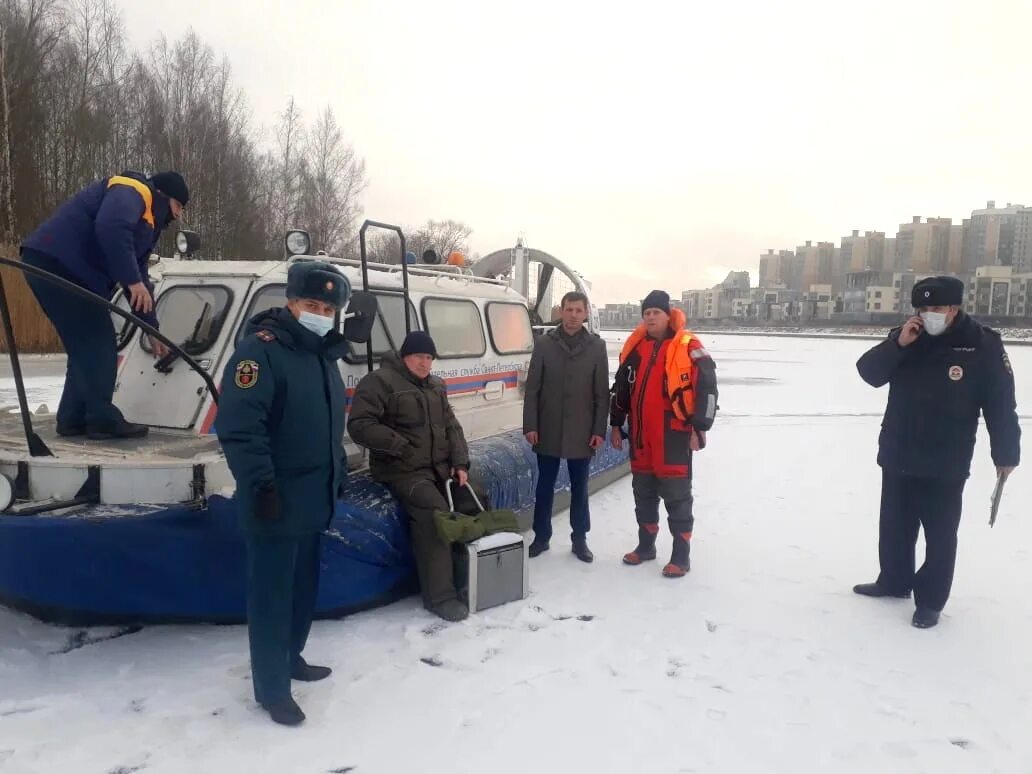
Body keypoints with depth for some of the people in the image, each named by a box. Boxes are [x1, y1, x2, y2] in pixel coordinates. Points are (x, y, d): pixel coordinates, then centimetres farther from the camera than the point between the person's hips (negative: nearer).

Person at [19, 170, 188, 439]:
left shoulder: (146, 223, 25)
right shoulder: (131, 192, -4)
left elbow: (140, 281, 26)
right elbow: (110, 227, -27)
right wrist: (133, 280, -24)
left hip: (60, 267, 10)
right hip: (55, 261, -10)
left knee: (87, 343, 13)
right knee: (97, 340, -8)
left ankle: (74, 418, 16)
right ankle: (102, 419, -4)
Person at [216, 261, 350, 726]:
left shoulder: (323, 356, 13)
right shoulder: (261, 349, -15)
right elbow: (238, 426, -25)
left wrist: (336, 473, 21)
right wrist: (260, 485, -28)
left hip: (313, 500, 9)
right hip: (276, 503, -9)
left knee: (303, 585, 20)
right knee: (272, 592, 1)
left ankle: (291, 659, 37)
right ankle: (271, 687, 14)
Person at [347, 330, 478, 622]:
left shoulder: (436, 386, 16)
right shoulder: (379, 381, -8)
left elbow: (451, 427, 16)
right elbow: (359, 425, -17)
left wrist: (460, 463, 1)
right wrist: (401, 446, -21)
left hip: (440, 466, 8)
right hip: (403, 470, -8)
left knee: (473, 503, 3)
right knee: (434, 512, -29)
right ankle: (440, 595, -23)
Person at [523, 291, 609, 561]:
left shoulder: (597, 346, 1)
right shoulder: (544, 343, 0)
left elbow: (602, 393, 0)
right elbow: (532, 388, 0)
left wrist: (599, 430, -5)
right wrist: (530, 425, -5)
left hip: (582, 433, 0)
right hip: (548, 431, 0)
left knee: (579, 487, 11)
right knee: (545, 486, 10)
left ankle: (580, 539, 23)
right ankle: (541, 536, 24)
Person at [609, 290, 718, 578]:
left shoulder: (688, 347, -9)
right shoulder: (635, 347, 9)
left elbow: (707, 388, -10)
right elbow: (621, 388, 16)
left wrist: (699, 428, -13)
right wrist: (616, 424, 16)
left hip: (674, 435, -6)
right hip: (641, 436, 6)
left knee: (676, 495, 1)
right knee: (643, 492, 15)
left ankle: (681, 555, 12)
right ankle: (645, 545, 30)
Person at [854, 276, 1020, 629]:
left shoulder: (983, 344, -10)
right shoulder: (904, 338, 1)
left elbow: (1001, 404, -6)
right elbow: (868, 372, -8)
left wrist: (1005, 454, -4)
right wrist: (898, 343, -21)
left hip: (945, 465, -4)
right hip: (897, 457, 5)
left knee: (939, 534, 4)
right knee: (894, 525, 17)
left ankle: (930, 600, 18)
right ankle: (894, 581, 35)